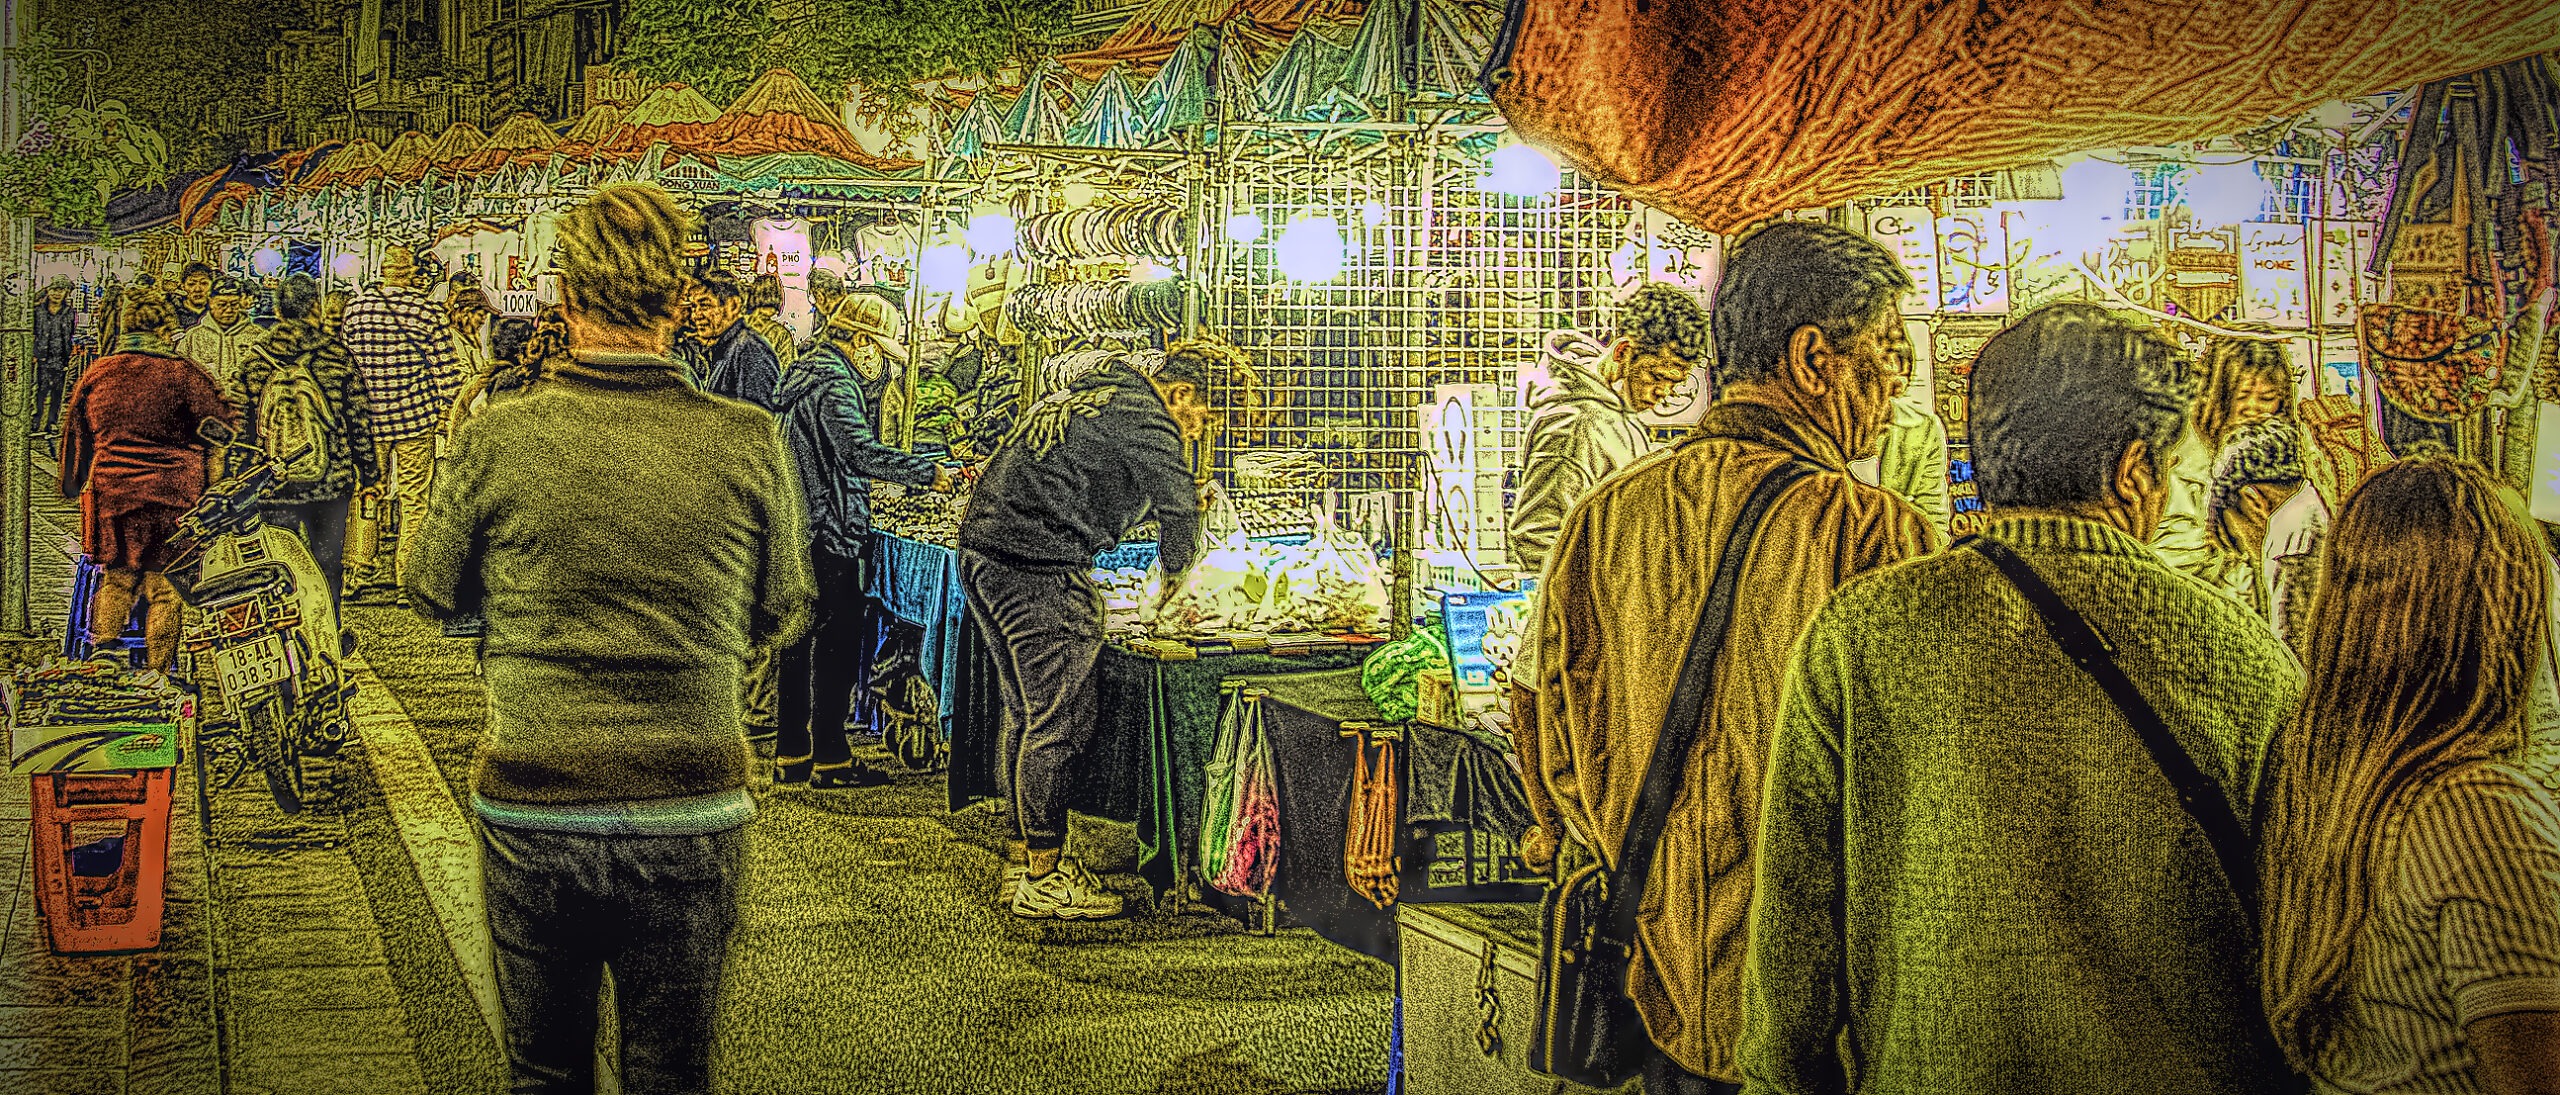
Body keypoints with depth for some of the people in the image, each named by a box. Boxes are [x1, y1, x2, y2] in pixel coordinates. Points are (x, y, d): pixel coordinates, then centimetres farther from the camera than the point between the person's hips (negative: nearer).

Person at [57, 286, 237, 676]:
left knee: (116, 580, 19)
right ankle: (156, 674, 7)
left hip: (110, 494, 4)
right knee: (165, 589, 4)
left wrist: (73, 484, 27)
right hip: (172, 497, -4)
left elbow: (75, 435, 15)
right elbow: (222, 429, -4)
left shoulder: (97, 374, 4)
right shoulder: (182, 374, -9)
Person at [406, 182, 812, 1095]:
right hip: (690, 819, 0)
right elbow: (780, 617, 4)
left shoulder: (499, 440, -10)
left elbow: (435, 595, 5)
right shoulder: (747, 443, -9)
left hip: (530, 814, 0)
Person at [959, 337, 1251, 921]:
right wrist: (1173, 577, 10)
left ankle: (1028, 863, 22)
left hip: (983, 554, 10)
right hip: (1040, 570, -10)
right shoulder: (1144, 420, -8)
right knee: (1061, 723, -4)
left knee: (1028, 715, 16)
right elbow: (1179, 510, -8)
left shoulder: (1091, 395, 22)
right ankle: (1044, 879, 0)